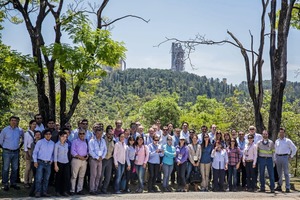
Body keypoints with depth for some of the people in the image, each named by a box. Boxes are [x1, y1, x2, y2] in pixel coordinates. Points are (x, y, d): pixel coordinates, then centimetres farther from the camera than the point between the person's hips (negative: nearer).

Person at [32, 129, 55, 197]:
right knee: (39, 178, -6)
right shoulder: (40, 142, -3)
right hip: (40, 162, -4)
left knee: (46, 179, 8)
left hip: (48, 163, 4)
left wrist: (51, 160, 6)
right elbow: (35, 152, -2)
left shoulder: (52, 143, 9)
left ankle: (44, 192, 15)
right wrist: (35, 161, -7)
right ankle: (38, 192, 0)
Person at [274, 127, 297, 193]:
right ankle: (279, 186, 16)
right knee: (279, 173, 9)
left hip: (285, 157, -4)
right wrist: (275, 159, 13)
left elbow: (294, 149, 5)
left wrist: (291, 156, 4)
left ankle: (288, 188, -4)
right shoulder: (276, 141, 13)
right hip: (278, 157, 4)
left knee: (286, 173, -6)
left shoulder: (288, 141, 0)